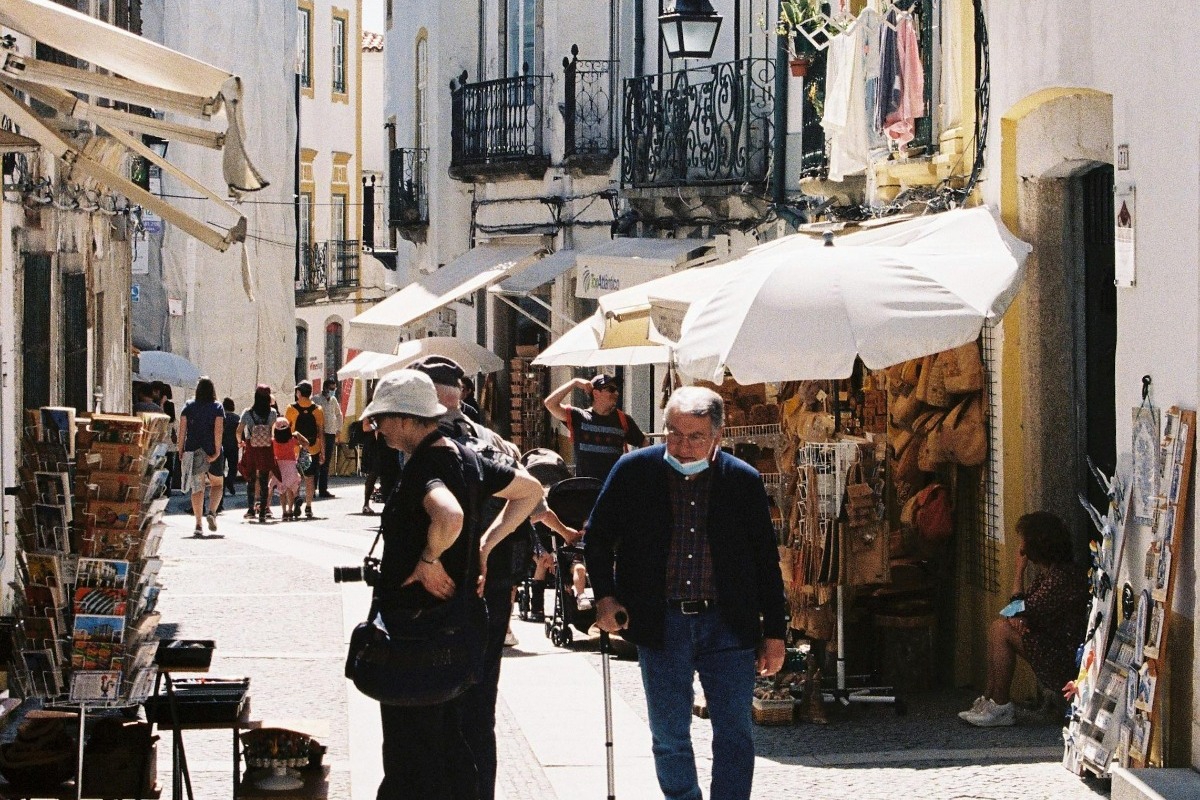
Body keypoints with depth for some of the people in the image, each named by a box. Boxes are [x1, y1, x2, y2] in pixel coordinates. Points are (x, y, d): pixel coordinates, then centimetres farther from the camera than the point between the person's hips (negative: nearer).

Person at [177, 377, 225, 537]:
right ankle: (211, 512, -8)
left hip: (193, 451, 2)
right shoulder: (217, 407, -1)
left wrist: (181, 450, 5)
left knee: (197, 487, 4)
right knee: (217, 484, 16)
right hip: (212, 451, -2)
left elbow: (182, 430, 0)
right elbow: (218, 430, -11)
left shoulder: (188, 407, 5)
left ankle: (198, 524, -2)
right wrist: (217, 451, -12)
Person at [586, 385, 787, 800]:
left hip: (728, 623, 0)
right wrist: (605, 597, -1)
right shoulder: (634, 471, -2)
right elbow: (597, 537, 11)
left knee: (734, 734, 2)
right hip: (660, 624, 0)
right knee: (669, 737, 7)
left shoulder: (743, 480, -1)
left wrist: (774, 634, 5)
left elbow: (767, 562, 5)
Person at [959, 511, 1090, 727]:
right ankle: (991, 697, 7)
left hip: (1066, 660, -10)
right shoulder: (1049, 572, 10)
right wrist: (1020, 619, -9)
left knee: (1002, 629, -15)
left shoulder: (1062, 578, -22)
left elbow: (1020, 610, -20)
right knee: (997, 626, 9)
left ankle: (1001, 707, -7)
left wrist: (1019, 571, -11)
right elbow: (1029, 609, 15)